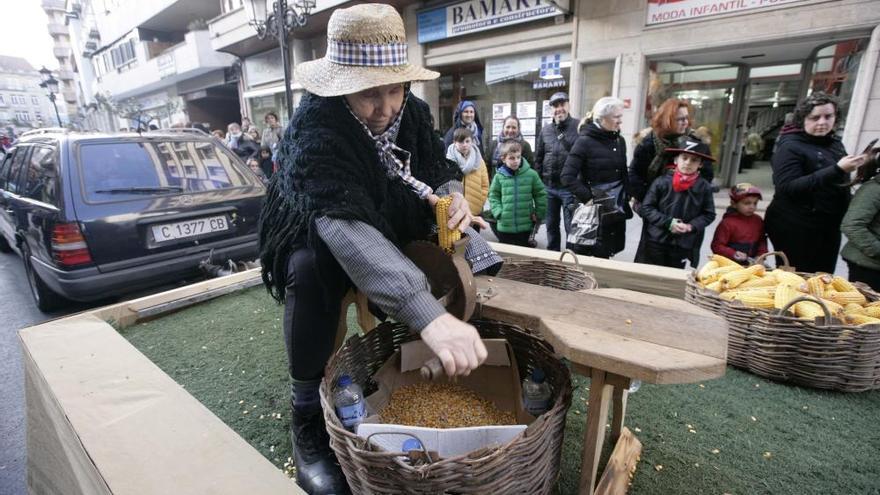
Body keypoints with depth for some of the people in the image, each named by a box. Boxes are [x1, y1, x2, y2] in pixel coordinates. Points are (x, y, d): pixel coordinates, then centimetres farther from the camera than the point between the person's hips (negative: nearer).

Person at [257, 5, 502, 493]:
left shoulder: (412, 112, -12)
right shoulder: (314, 129, -30)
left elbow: (441, 170, -1)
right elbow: (344, 225, -47)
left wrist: (452, 195, -28)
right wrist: (428, 314, -60)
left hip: (392, 236, 5)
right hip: (318, 243, -4)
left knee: (482, 259, -8)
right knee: (312, 270, -38)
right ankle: (307, 416, -16)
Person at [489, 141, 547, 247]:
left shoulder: (531, 174, -4)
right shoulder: (499, 176, -3)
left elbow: (541, 195, 4)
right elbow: (493, 196, 5)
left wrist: (539, 215, 4)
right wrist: (498, 212, -8)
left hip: (525, 226, 0)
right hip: (505, 227, 0)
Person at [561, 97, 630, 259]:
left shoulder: (619, 140, 8)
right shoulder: (585, 141, -12)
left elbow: (623, 173, 18)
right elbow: (567, 177, -18)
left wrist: (626, 196, 6)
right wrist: (589, 198, -20)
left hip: (616, 208, 6)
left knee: (606, 253, 13)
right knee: (585, 254, 4)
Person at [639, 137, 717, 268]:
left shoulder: (704, 187, -1)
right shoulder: (662, 182, -8)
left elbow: (709, 214, 5)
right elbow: (646, 208, -7)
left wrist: (691, 226, -13)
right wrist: (668, 223, -15)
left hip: (683, 244, 2)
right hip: (657, 240, -2)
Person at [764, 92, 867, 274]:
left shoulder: (835, 143, 11)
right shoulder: (791, 146, -12)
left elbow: (841, 182, 26)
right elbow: (787, 187, -25)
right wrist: (837, 170, -28)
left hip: (829, 227, 8)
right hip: (795, 229, -8)